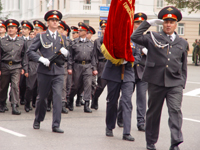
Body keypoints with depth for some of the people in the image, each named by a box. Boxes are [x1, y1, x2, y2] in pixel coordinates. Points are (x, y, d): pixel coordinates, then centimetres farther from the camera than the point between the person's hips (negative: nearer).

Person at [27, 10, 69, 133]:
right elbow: (30, 51, 1)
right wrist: (41, 59, -15)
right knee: (42, 97, 9)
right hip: (45, 71, -2)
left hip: (58, 72, 2)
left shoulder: (62, 38, 15)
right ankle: (38, 121, 31)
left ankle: (56, 125, -10)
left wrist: (65, 52, -3)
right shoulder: (41, 36, 5)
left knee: (58, 97, -11)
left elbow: (65, 56, 21)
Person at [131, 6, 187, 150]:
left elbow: (184, 66, 17)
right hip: (156, 82, -1)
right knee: (153, 112, 10)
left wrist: (182, 83, 10)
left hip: (175, 84, 1)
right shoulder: (153, 38, 5)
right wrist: (149, 23, -8)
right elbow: (135, 37, -9)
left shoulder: (182, 43, 13)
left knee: (175, 111, -12)